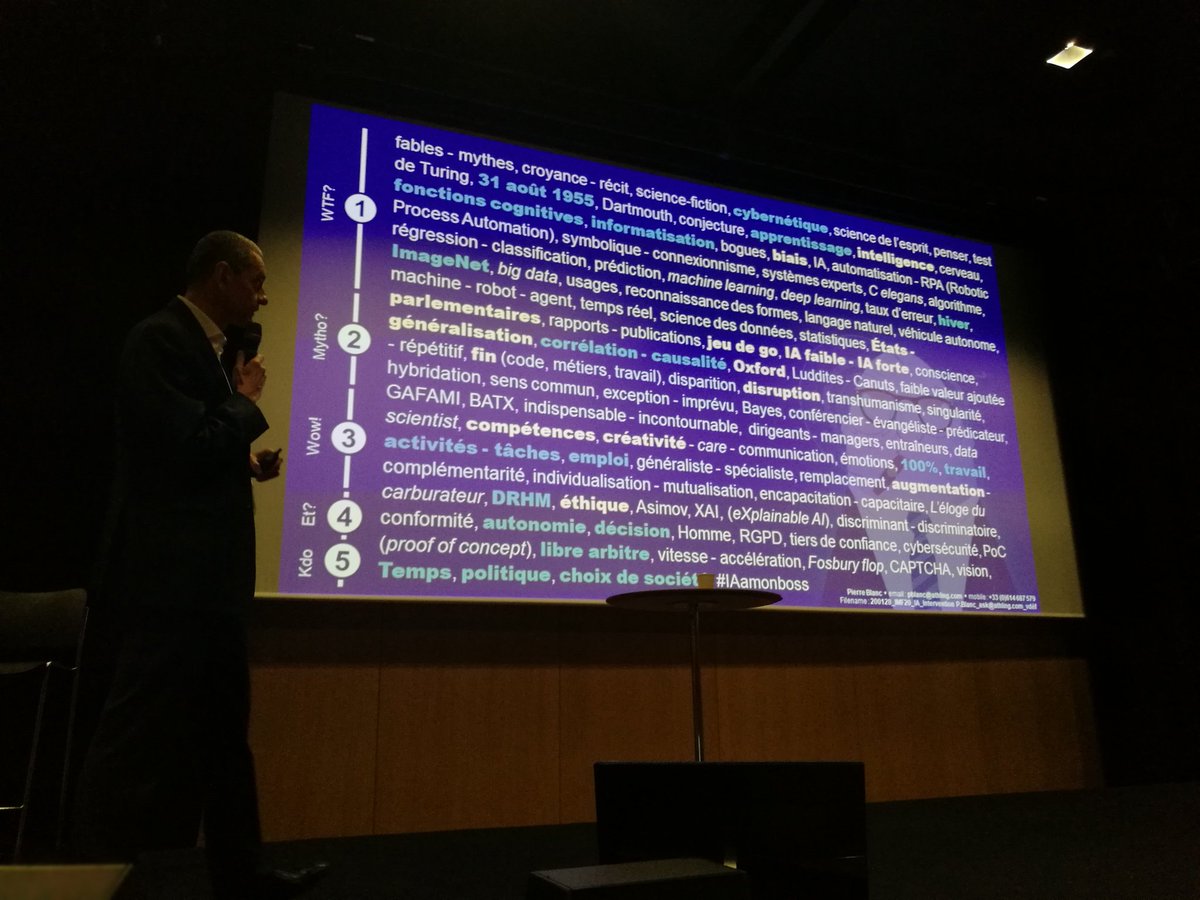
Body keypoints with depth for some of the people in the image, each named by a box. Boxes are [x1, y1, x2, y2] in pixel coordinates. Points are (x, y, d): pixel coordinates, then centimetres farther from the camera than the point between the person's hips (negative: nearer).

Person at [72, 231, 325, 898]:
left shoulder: (204, 346, 16)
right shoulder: (162, 339, -12)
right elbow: (188, 449, -22)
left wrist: (248, 462, 6)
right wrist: (246, 399, -8)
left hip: (208, 578, 10)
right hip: (173, 576, -10)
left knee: (224, 735, 16)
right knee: (142, 741, -1)